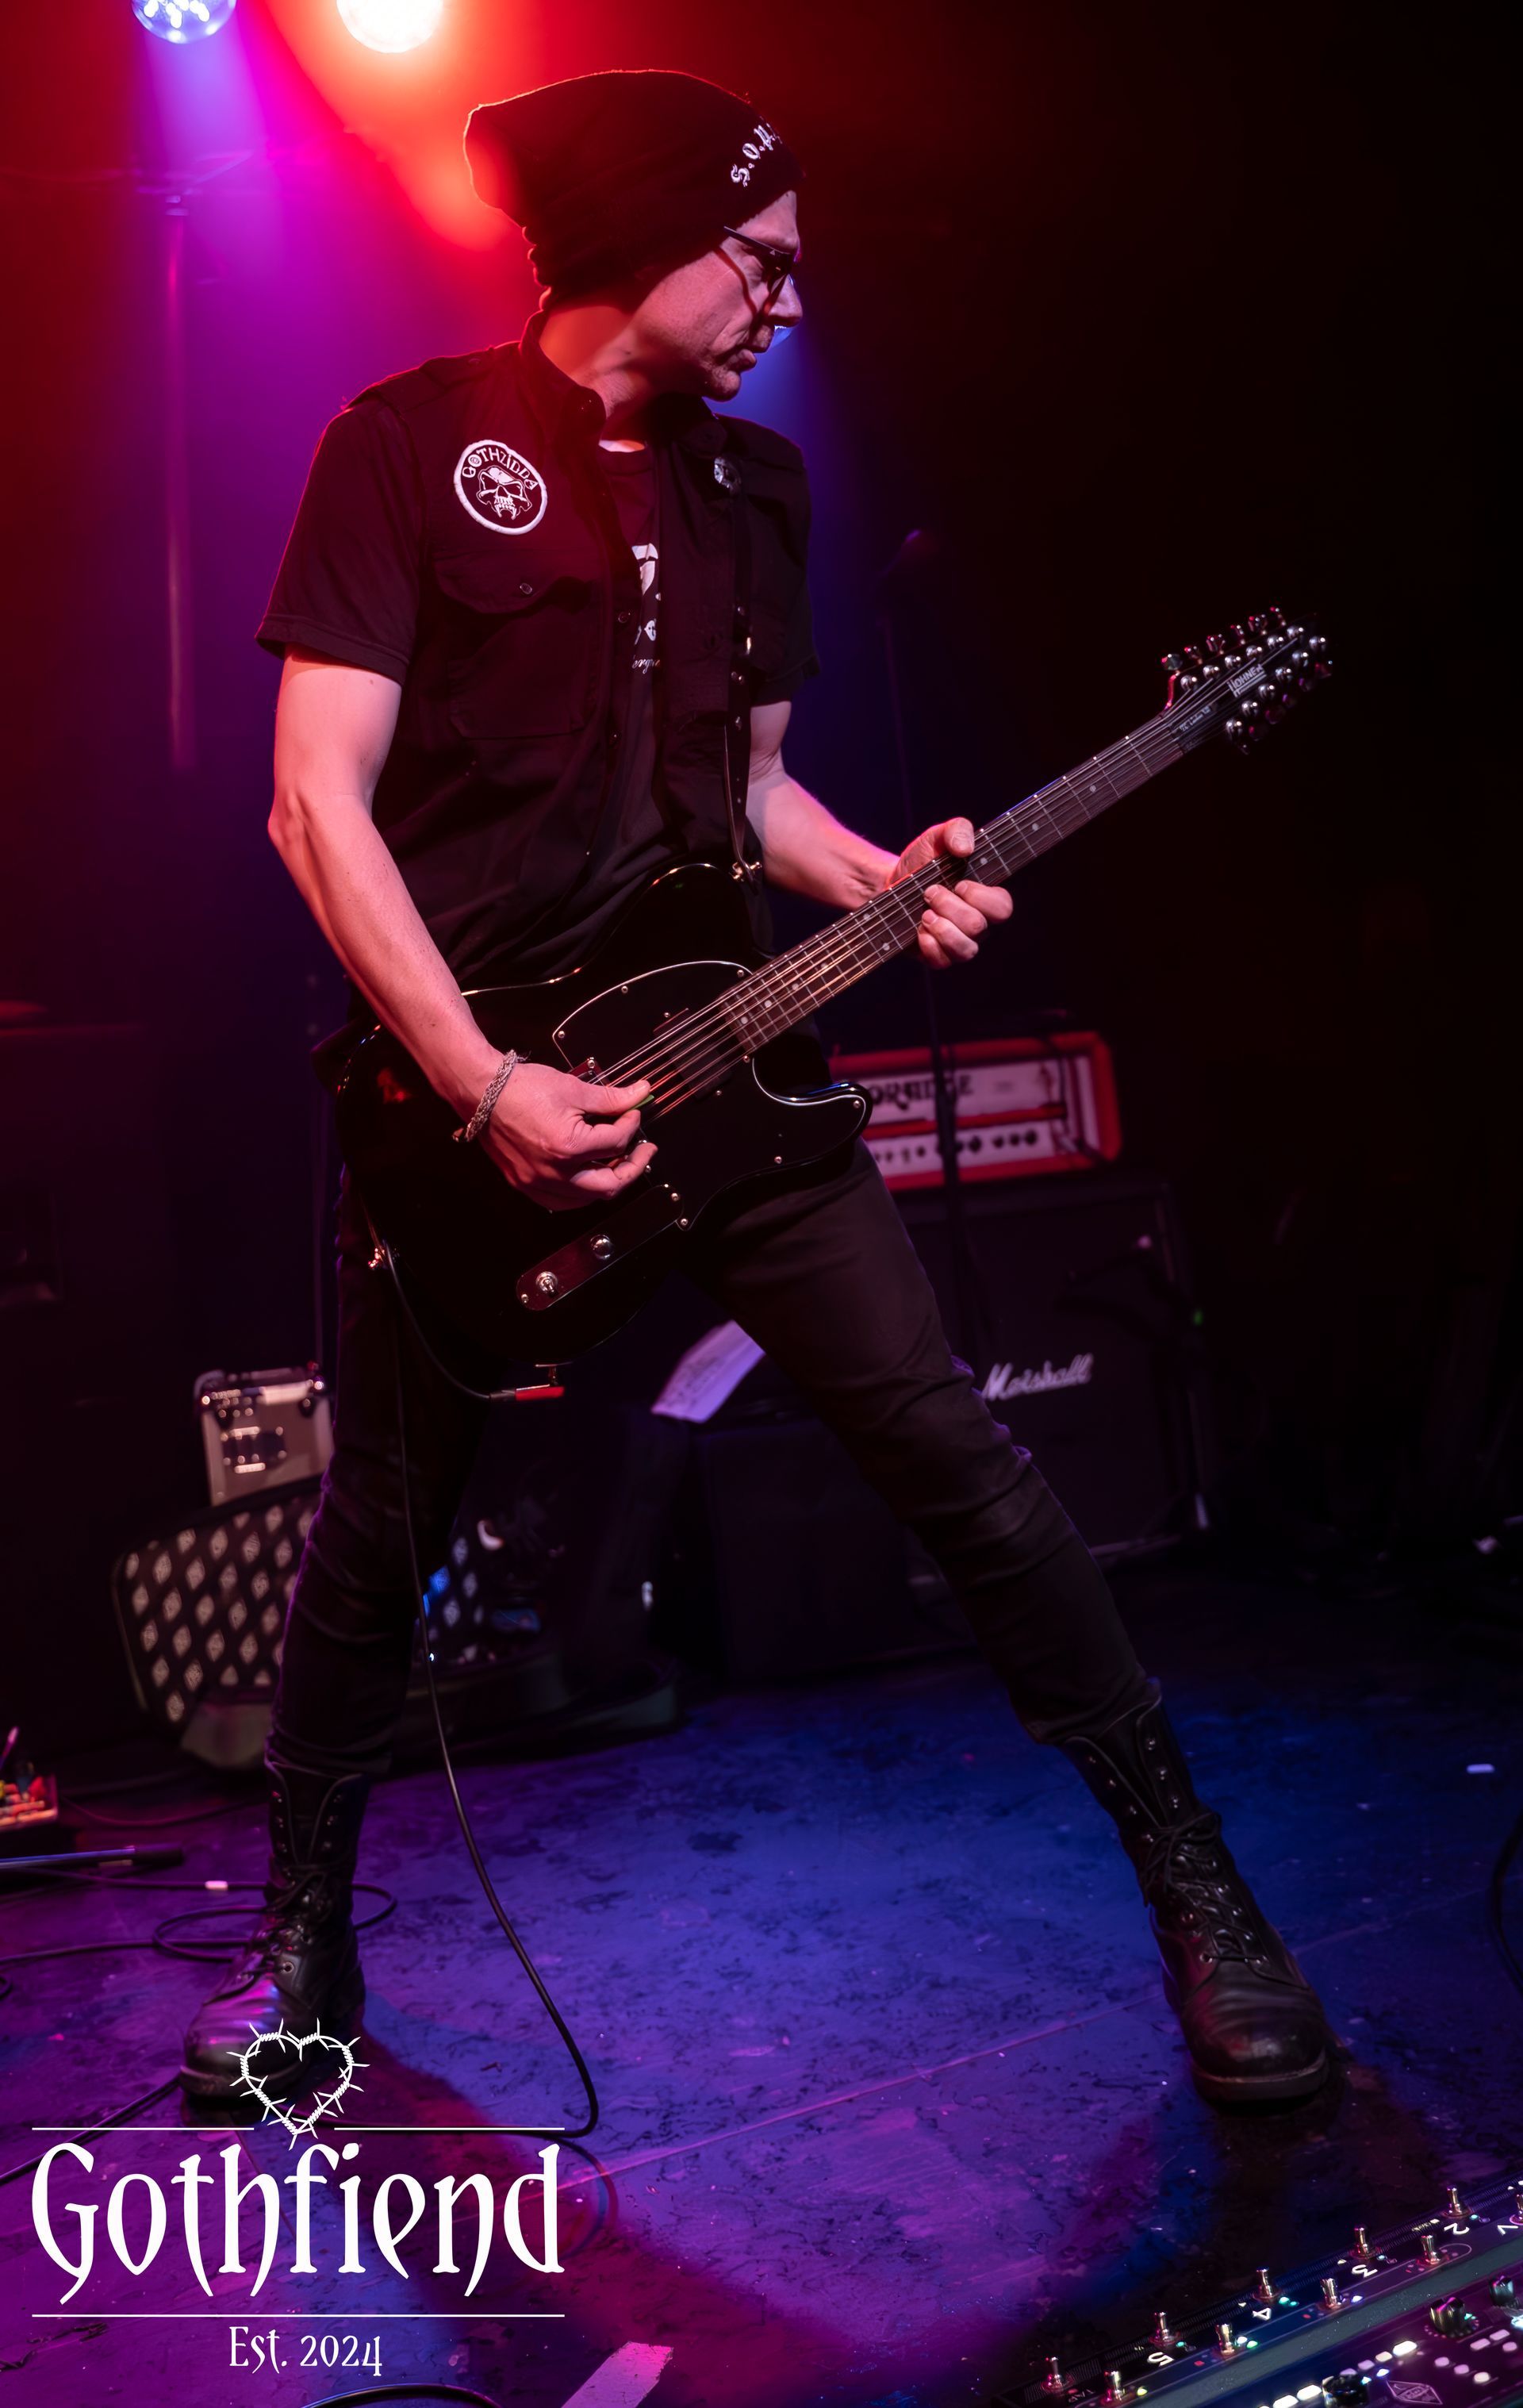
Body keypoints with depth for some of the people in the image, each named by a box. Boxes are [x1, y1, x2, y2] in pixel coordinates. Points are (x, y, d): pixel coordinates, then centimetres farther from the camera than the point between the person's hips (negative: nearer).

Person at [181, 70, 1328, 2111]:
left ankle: (1195, 1881, 11)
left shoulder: (756, 484, 14)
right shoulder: (412, 442, -3)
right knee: (382, 1523, 8)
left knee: (950, 1447, -4)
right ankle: (305, 1933, 33)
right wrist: (483, 1086, -18)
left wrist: (883, 881, 0)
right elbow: (321, 801, -10)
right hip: (454, 1070, -3)